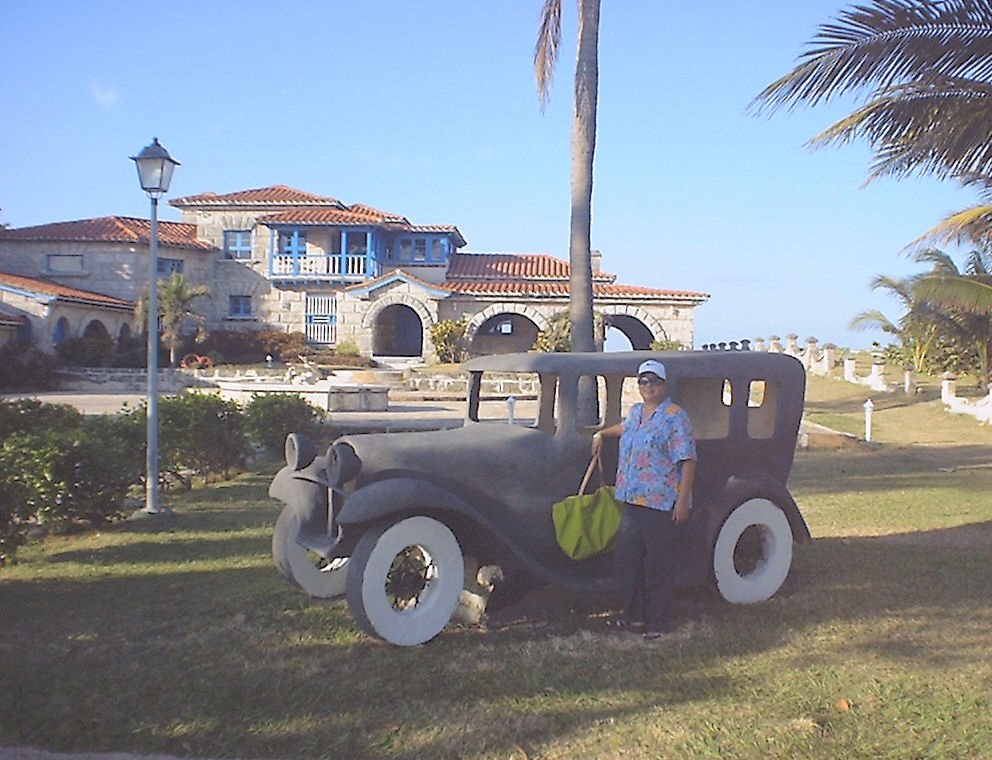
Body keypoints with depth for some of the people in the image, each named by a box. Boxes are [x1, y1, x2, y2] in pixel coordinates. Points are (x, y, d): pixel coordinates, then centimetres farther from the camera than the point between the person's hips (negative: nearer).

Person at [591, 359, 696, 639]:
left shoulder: (675, 416, -10)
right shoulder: (635, 412, 14)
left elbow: (688, 460, -15)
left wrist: (682, 501, -19)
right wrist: (602, 434, 38)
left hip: (660, 503, -8)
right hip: (631, 500, 8)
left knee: (658, 564, 1)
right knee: (626, 558, 12)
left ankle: (659, 622, 14)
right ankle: (635, 616, 26)